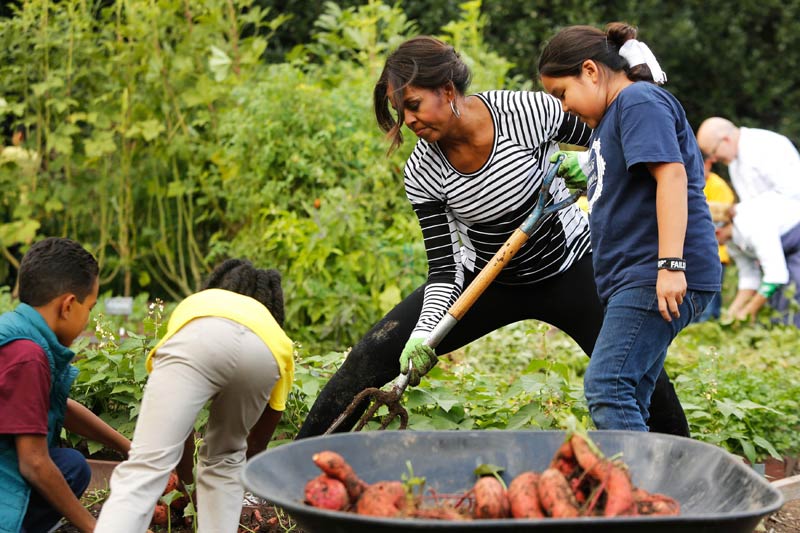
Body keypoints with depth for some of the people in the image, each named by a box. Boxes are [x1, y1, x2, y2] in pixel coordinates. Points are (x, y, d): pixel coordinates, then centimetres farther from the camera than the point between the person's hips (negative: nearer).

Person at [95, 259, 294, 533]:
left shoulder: (193, 304, 46)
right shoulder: (280, 339, 43)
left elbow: (176, 417, 47)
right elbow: (256, 445, 48)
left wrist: (185, 478, 61)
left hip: (197, 339, -1)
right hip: (264, 356, 2)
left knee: (145, 466, -9)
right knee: (225, 459, 27)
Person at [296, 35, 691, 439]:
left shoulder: (530, 111, -23)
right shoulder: (422, 174, -17)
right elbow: (444, 269, -16)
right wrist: (423, 333, -31)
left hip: (569, 270, -1)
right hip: (487, 281, 2)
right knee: (376, 353, -9)